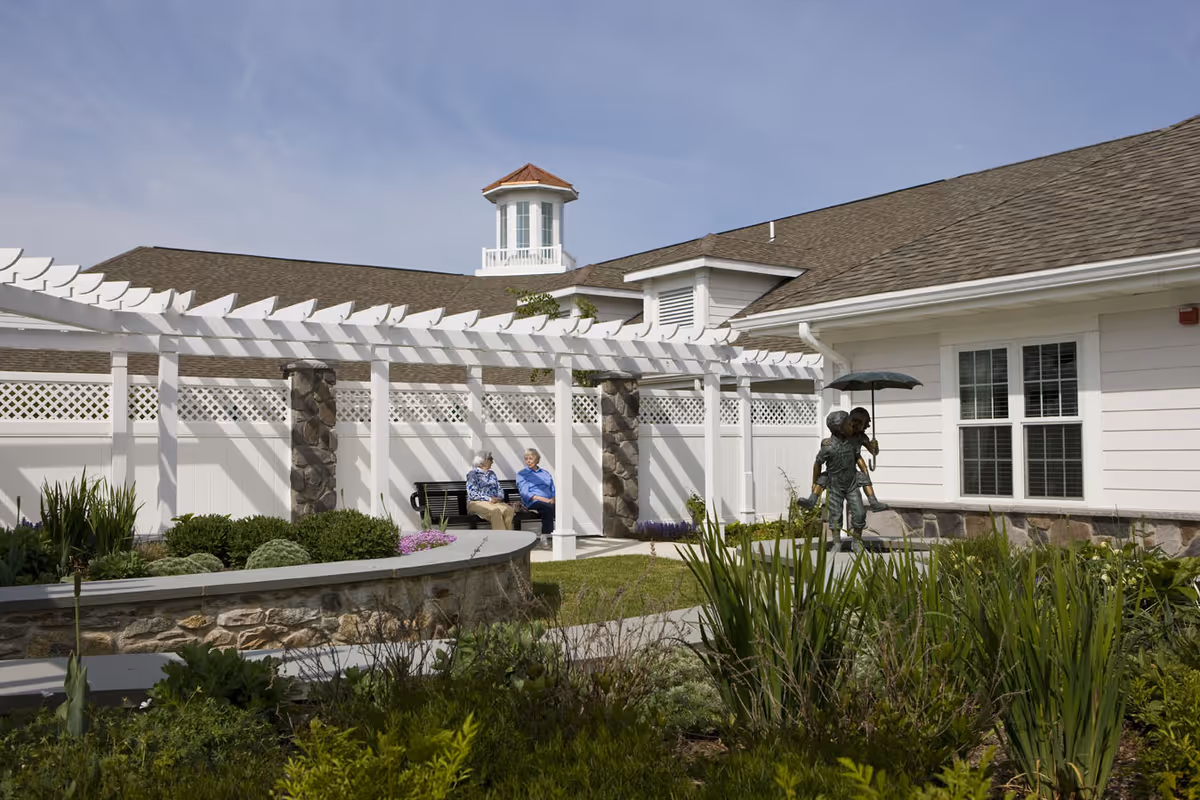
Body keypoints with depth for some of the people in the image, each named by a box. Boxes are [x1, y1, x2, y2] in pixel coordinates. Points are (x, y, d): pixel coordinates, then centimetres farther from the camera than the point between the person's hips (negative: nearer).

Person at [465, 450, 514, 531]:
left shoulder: (491, 474, 22)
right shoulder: (473, 474, 2)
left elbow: (499, 488, 20)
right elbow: (472, 494, -9)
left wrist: (499, 497, -3)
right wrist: (489, 499, -16)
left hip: (494, 501, 5)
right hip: (477, 503, -5)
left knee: (509, 509, -29)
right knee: (495, 511, -38)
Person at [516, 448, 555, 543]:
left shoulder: (545, 473, 28)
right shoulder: (521, 475, 14)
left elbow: (553, 490, 22)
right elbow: (525, 493, 0)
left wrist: (553, 499, -3)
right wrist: (543, 499, -13)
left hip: (549, 502, 4)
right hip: (533, 503, -4)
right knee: (548, 507, -38)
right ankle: (544, 538, -32)